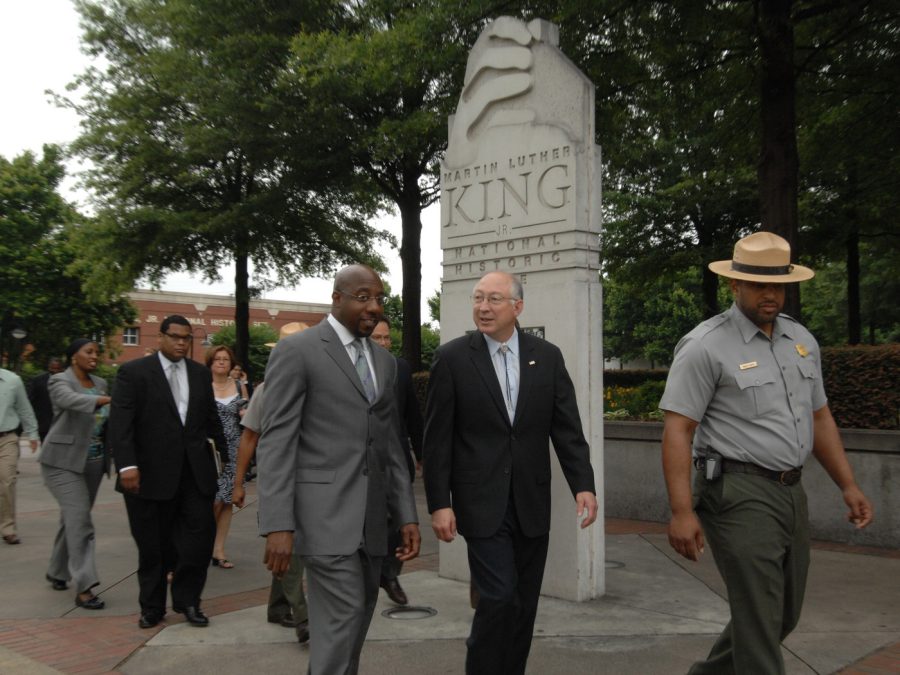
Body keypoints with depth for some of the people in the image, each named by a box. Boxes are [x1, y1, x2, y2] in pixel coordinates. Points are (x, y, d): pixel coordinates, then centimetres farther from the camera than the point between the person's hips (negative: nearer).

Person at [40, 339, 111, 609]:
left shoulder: (100, 383, 10)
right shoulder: (60, 381, -10)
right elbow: (72, 400, -33)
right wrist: (109, 400, -47)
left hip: (94, 461, 6)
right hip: (64, 461, -6)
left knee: (73, 518, 15)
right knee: (80, 518, -13)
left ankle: (57, 572, 33)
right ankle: (84, 587, -12)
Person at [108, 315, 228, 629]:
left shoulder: (200, 373, 11)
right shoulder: (134, 372, -3)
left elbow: (211, 417, 18)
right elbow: (120, 422, -11)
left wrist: (224, 454, 19)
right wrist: (127, 465, -20)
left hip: (195, 471, 4)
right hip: (152, 473, -3)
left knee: (201, 533, 0)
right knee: (153, 546, 7)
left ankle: (187, 599, 19)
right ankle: (152, 607, 24)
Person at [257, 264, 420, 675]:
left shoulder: (385, 362, 15)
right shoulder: (296, 350, -5)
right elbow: (275, 441, -10)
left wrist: (406, 514, 10)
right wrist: (278, 525, -17)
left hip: (371, 516, 7)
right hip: (324, 512, -6)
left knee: (356, 621, 12)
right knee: (343, 619, -7)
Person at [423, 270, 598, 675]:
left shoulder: (547, 357, 4)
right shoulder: (452, 358, -4)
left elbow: (567, 428, 2)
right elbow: (437, 439, -5)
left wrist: (583, 484, -9)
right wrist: (439, 503, -8)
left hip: (532, 503, 4)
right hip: (482, 503, -3)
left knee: (524, 605, 11)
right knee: (499, 598, -8)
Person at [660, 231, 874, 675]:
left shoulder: (802, 340, 11)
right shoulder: (705, 346, -11)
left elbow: (819, 417, 19)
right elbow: (678, 430, -14)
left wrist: (848, 486, 13)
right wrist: (682, 511, -21)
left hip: (792, 492, 8)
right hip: (740, 494, -8)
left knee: (784, 616, 18)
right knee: (760, 622, -4)